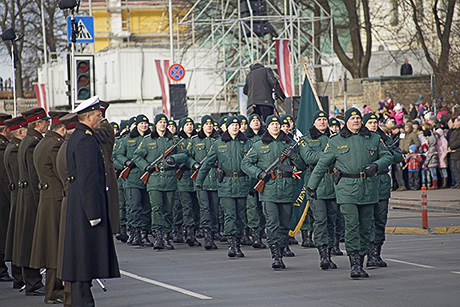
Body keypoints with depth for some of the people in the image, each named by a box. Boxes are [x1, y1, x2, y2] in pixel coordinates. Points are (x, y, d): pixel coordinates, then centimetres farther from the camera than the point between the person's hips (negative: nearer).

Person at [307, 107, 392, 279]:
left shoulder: (374, 139, 11)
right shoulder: (336, 142, 6)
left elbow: (387, 156, 17)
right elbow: (322, 165, 10)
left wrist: (376, 165, -5)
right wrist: (311, 186, 12)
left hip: (368, 189, 3)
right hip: (347, 189, -3)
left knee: (366, 227, 5)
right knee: (352, 226, -12)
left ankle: (360, 263, 14)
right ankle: (354, 263, -13)